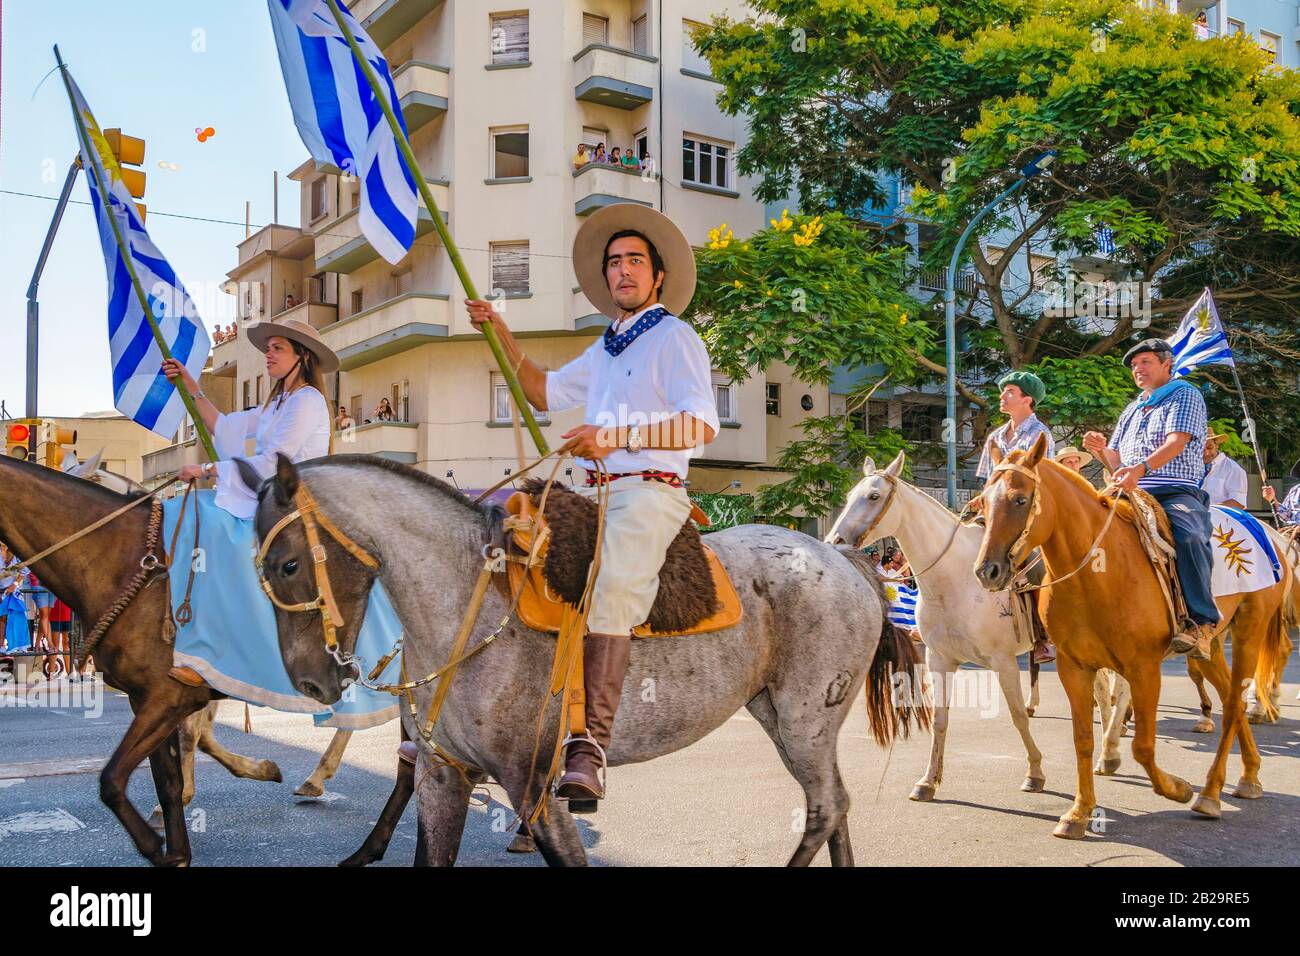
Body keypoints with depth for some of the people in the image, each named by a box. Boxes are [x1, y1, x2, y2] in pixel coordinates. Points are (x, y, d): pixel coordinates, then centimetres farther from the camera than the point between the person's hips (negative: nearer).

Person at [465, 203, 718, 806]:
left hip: (649, 491, -8)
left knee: (611, 592, -28)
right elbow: (544, 393, 34)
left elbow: (701, 425, -12)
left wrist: (613, 436, -20)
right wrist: (499, 334, 24)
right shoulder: (606, 347, 25)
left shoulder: (675, 338, 1)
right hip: (593, 491, 8)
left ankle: (588, 750, -32)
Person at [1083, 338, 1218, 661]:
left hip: (1178, 494, -7)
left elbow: (1176, 443, -12)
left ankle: (1201, 622, -36)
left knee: (1189, 536, -36)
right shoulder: (1132, 410, 27)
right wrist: (1101, 450, 0)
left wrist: (1141, 468, -30)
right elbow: (1117, 464, 24)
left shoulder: (1185, 396, 7)